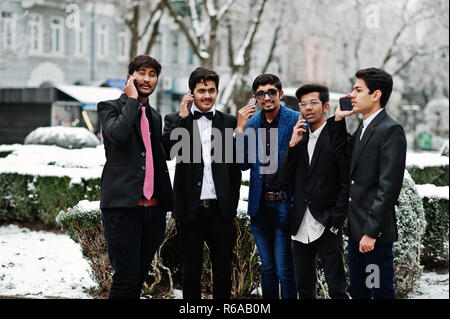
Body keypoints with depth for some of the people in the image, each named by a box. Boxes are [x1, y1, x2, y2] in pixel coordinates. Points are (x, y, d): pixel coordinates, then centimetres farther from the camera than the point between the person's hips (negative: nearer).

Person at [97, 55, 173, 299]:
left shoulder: (154, 116, 22)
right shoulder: (110, 107, 3)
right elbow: (118, 133, -20)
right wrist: (131, 100, -7)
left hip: (153, 208, 6)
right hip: (122, 205, -6)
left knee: (140, 277, 7)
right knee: (126, 277, -12)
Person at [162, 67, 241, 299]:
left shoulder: (229, 122, 8)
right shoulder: (176, 120, 4)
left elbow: (235, 164, 11)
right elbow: (166, 152, -13)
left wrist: (232, 203, 4)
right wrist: (182, 118, -14)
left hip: (220, 210, 1)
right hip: (190, 210, -1)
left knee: (223, 271, 7)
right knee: (191, 271, 8)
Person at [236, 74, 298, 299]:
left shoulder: (296, 120, -6)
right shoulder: (251, 122, 9)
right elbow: (244, 164, 3)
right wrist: (240, 129, -7)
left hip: (285, 204, -5)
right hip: (260, 205, 5)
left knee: (284, 270, -6)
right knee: (267, 269, 15)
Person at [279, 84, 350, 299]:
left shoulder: (337, 136, -5)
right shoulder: (299, 138, 11)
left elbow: (346, 184, -8)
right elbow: (284, 179, 2)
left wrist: (335, 223, -12)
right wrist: (293, 144, -8)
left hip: (326, 226, -5)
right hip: (300, 226, 6)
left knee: (337, 289, -2)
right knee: (304, 289, 13)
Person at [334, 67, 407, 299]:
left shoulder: (391, 130, -15)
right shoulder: (362, 128, 15)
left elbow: (389, 186, -20)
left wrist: (371, 232, -22)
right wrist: (338, 121, 5)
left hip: (375, 230, -9)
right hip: (356, 228, 9)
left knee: (381, 291, 2)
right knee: (357, 292, 16)